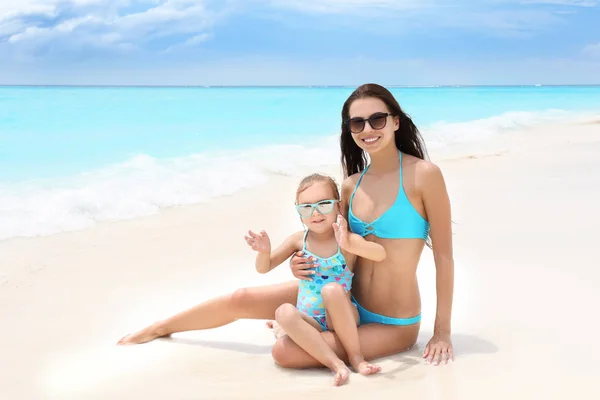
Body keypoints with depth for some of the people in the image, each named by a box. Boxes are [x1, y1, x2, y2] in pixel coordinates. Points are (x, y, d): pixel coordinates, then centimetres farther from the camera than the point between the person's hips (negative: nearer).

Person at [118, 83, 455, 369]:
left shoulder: (423, 174, -17)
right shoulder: (351, 184, 1)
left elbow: (444, 255, -13)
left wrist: (442, 332, -11)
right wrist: (305, 264, -14)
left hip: (392, 324, -6)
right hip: (344, 298, 6)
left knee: (285, 352, -20)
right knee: (241, 300, 3)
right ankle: (158, 329, 29)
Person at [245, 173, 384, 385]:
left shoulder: (347, 240, -9)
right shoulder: (298, 240, 2)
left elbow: (380, 254, -29)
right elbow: (264, 268, 6)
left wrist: (349, 245, -49)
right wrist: (264, 252, -18)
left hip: (341, 318, -2)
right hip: (309, 322, 3)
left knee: (332, 289, -33)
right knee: (284, 312, -29)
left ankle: (356, 358, -21)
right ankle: (336, 364, -33)